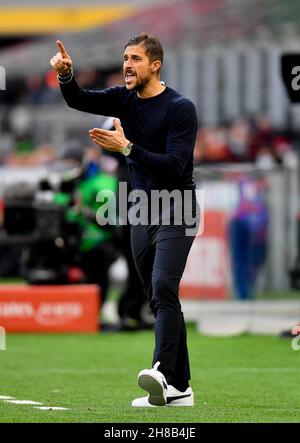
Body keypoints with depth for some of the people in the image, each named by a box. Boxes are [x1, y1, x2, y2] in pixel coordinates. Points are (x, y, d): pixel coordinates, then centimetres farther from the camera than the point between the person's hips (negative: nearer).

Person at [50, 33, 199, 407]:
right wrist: (66, 75, -24)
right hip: (141, 213, 7)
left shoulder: (180, 108, -12)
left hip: (175, 212, -7)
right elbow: (78, 100, -4)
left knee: (163, 288, -24)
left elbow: (174, 167, -20)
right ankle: (180, 389, 8)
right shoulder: (124, 99, 8)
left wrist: (127, 148, -26)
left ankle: (164, 374, -37)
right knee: (160, 301, 6)